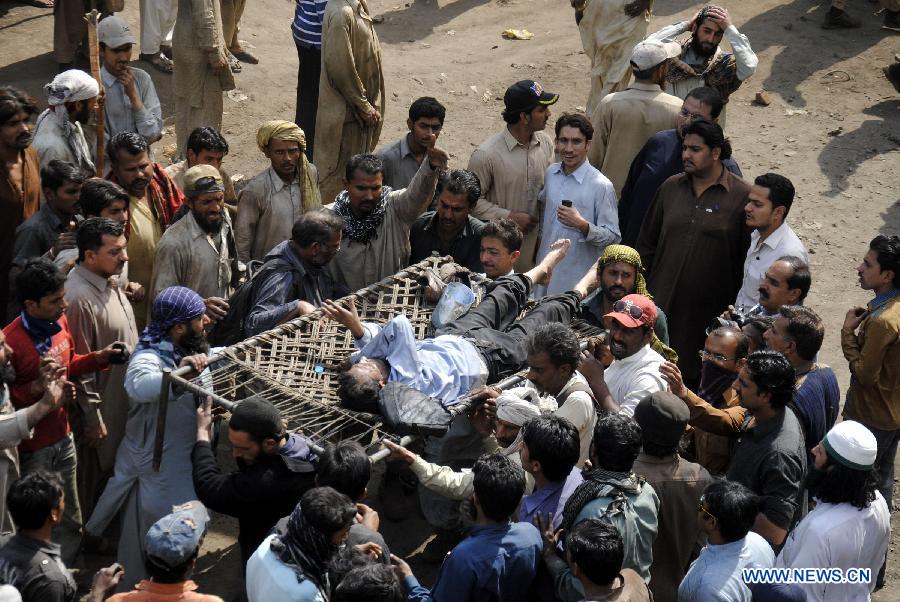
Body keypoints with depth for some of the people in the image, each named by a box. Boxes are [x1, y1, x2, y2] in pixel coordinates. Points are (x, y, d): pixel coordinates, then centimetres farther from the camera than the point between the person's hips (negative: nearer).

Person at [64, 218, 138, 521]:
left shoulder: (109, 280, 0)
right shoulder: (79, 298, -29)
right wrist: (92, 418, -20)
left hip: (122, 398, 9)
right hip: (100, 407, -9)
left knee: (116, 469, 23)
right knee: (97, 476, 10)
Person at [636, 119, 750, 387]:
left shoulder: (742, 196, -6)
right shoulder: (671, 187, 8)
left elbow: (748, 259, -4)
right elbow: (647, 244, 14)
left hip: (711, 312, -4)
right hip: (661, 305, 4)